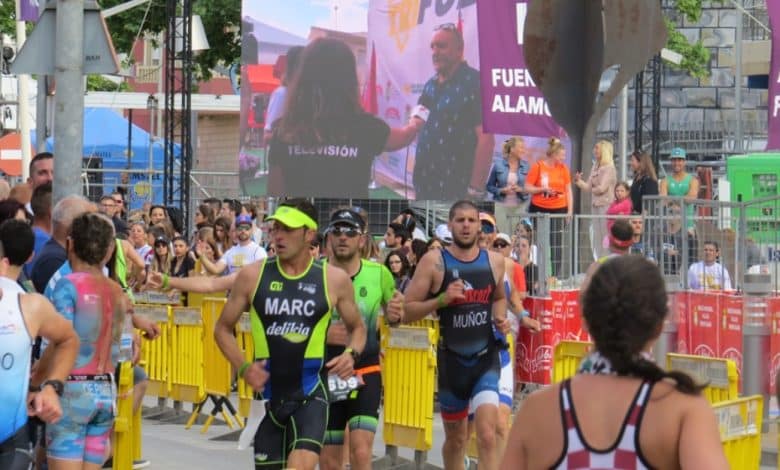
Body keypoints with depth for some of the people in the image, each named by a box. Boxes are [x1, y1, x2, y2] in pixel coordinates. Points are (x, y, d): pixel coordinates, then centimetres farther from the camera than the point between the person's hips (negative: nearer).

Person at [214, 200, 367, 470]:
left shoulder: (334, 279, -1)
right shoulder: (252, 275, -1)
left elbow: (357, 327, 14)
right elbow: (223, 328, 8)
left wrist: (352, 353, -7)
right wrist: (242, 368, -8)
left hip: (310, 394, -2)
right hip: (268, 394, 2)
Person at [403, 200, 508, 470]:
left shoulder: (495, 261, 3)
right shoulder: (434, 262, -6)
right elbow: (406, 311, -8)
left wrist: (500, 318, 3)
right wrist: (441, 299, -21)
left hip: (486, 357, 0)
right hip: (451, 359, 0)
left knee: (487, 434, -16)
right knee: (455, 438, 14)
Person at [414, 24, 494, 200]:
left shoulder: (475, 83, -11)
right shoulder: (430, 85, 13)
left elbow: (486, 139, -16)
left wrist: (475, 190, -20)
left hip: (458, 190, -8)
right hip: (425, 188, 8)